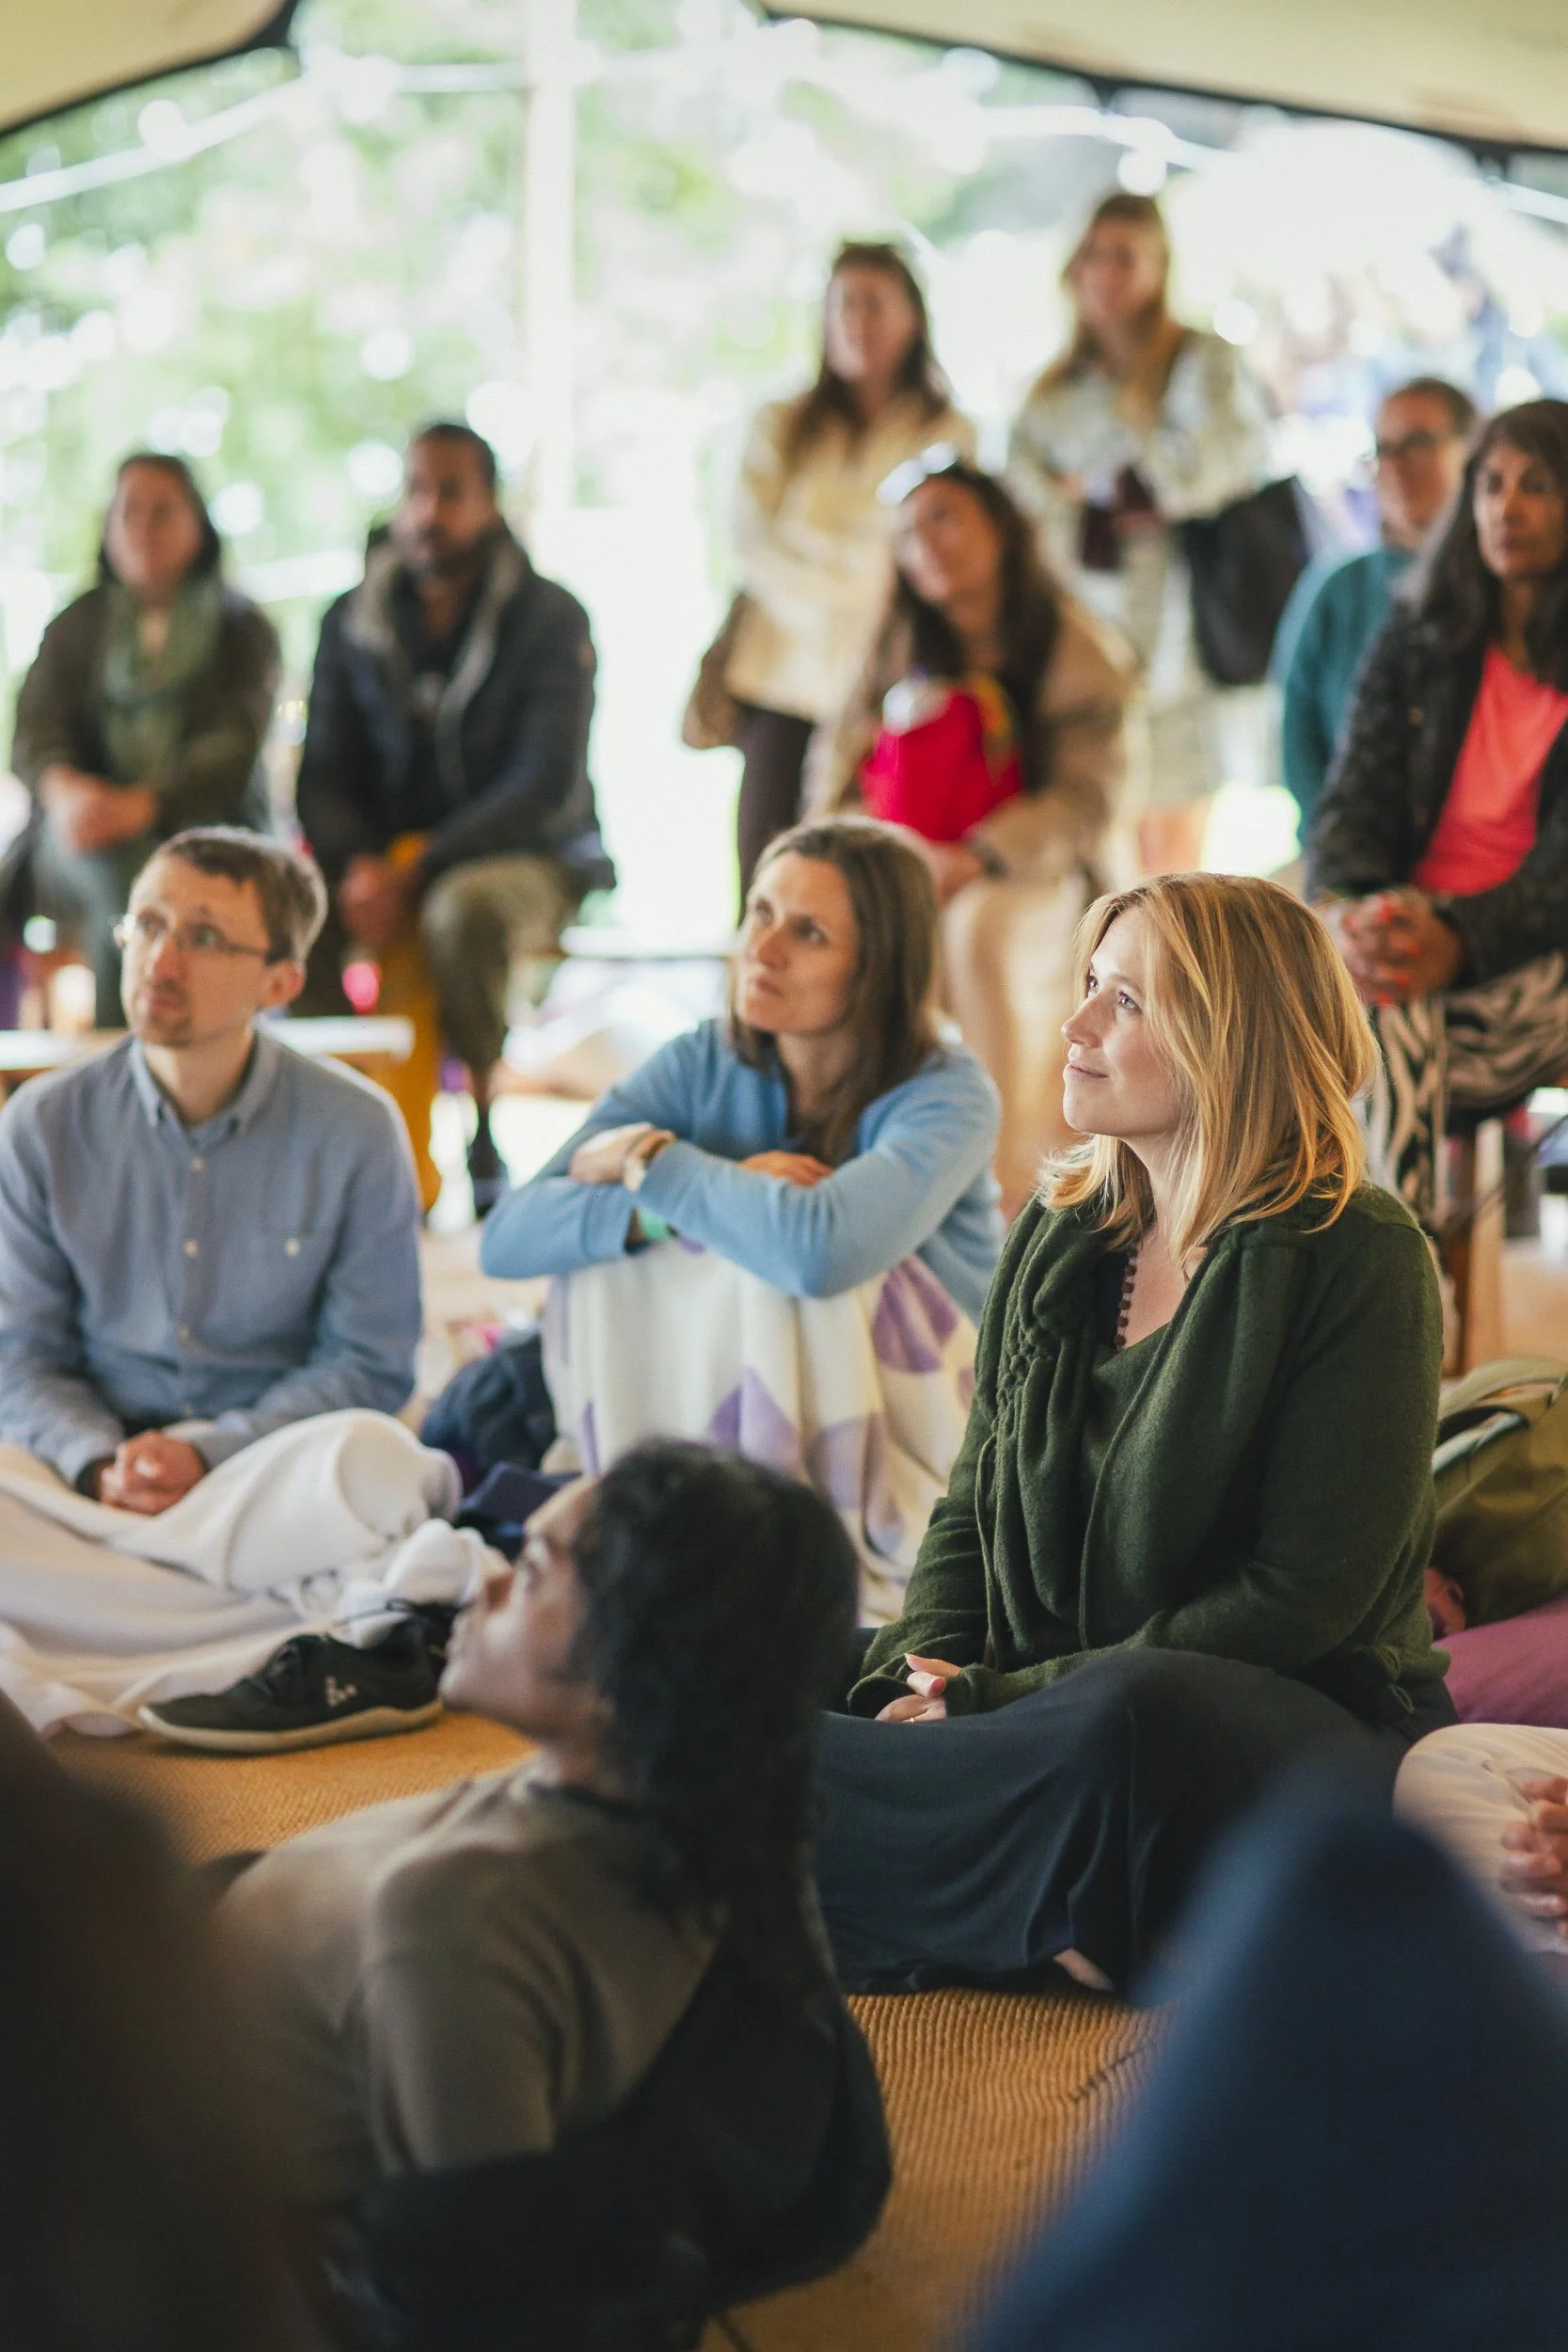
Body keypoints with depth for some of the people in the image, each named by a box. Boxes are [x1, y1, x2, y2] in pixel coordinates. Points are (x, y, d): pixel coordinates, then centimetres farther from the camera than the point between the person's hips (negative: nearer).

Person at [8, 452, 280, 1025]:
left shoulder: (244, 629, 11)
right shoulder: (76, 627, 20)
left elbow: (234, 747, -5)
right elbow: (36, 728, 5)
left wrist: (140, 804, -24)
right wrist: (66, 790, -21)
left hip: (200, 825, -1)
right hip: (83, 833, 1)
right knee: (123, 876, -35)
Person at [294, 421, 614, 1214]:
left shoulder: (548, 620, -6)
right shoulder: (354, 623, 7)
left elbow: (547, 785, -16)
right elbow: (322, 778, 5)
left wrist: (415, 873, -25)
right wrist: (359, 864, -18)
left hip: (527, 857, -3)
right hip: (387, 856, 4)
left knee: (464, 907, -39)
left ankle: (490, 1126, -19)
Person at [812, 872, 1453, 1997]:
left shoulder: (1359, 1260, -9)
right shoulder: (1061, 1237, 11)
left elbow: (1306, 1596, -14)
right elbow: (975, 1506, 15)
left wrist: (1004, 1698, -17)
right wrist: (923, 1672, -7)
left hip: (1316, 1717, -6)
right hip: (1058, 1701, 6)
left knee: (1136, 1719, -40)